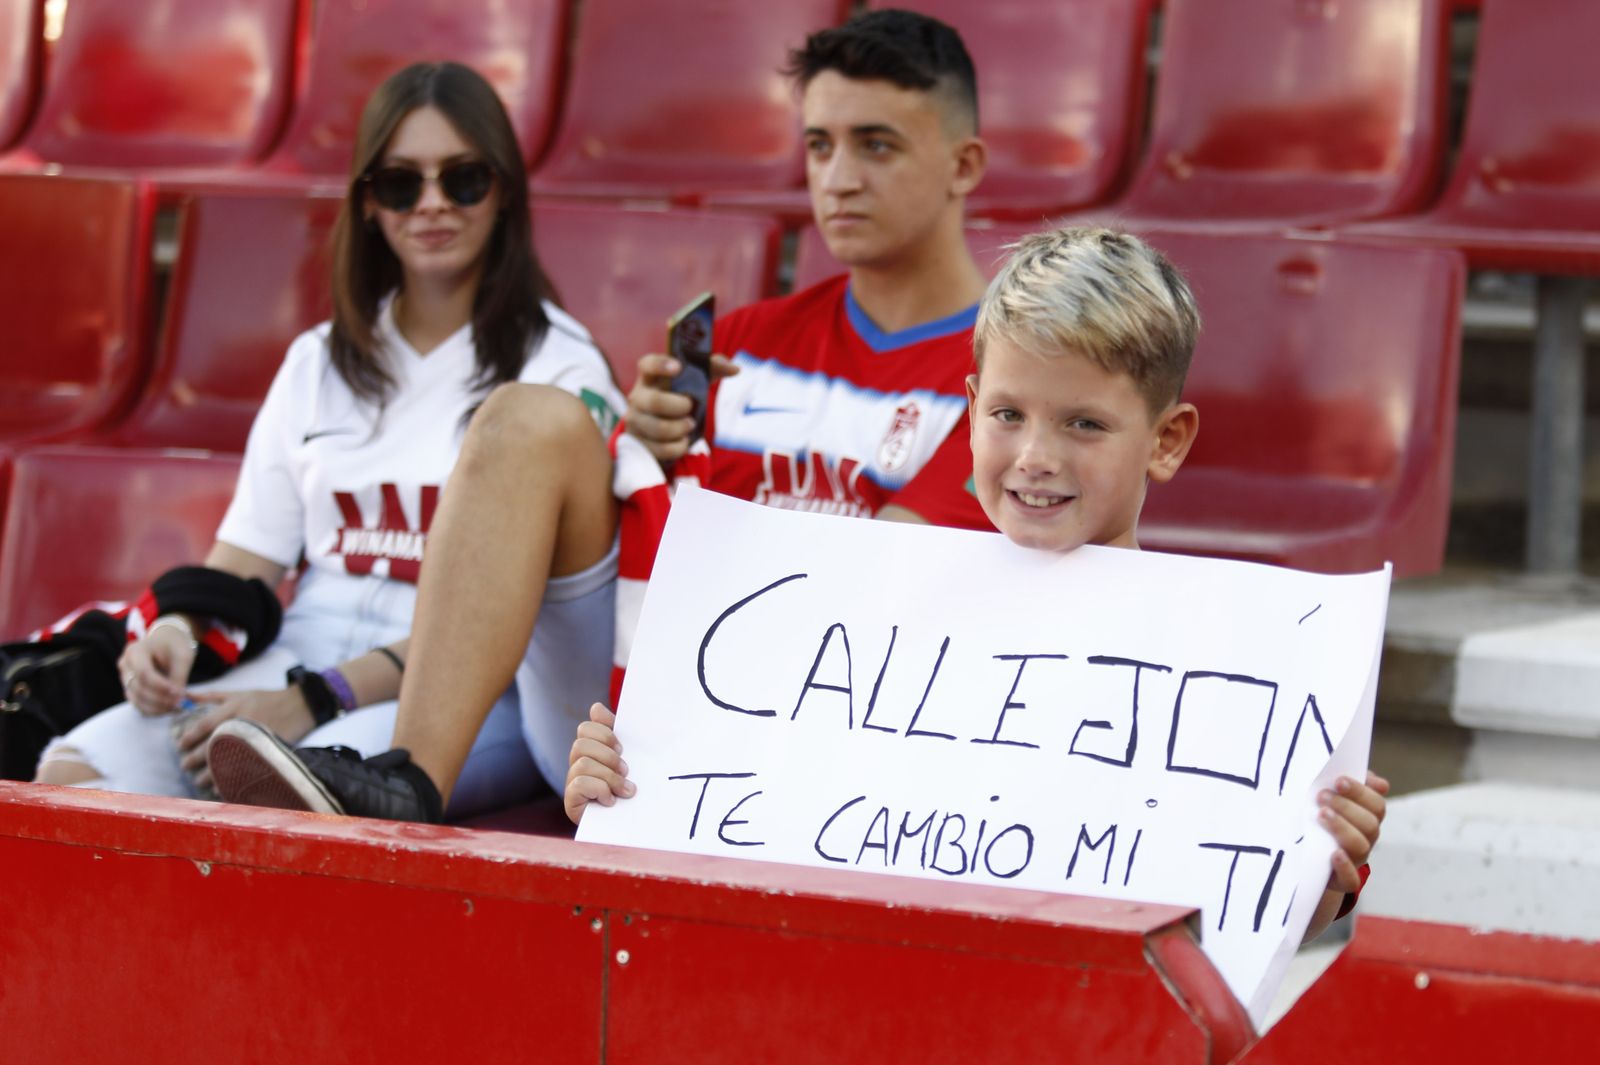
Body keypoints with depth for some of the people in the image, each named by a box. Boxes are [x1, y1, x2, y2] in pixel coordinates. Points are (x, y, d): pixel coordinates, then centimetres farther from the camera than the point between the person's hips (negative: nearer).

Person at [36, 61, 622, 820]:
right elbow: (245, 557, 19)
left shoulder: (559, 363, 3)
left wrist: (320, 700, -18)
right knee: (76, 771, -25)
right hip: (298, 661, 5)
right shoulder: (319, 362, 21)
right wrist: (177, 631, -6)